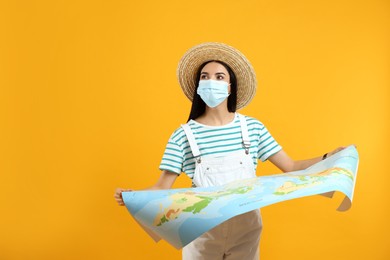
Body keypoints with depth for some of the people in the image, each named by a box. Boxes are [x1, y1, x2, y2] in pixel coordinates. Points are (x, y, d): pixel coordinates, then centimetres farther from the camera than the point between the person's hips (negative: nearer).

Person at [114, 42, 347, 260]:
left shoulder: (253, 128, -3)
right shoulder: (183, 135, -9)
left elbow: (291, 167, 0)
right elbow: (162, 187, -10)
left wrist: (329, 158, -11)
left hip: (246, 230, 2)